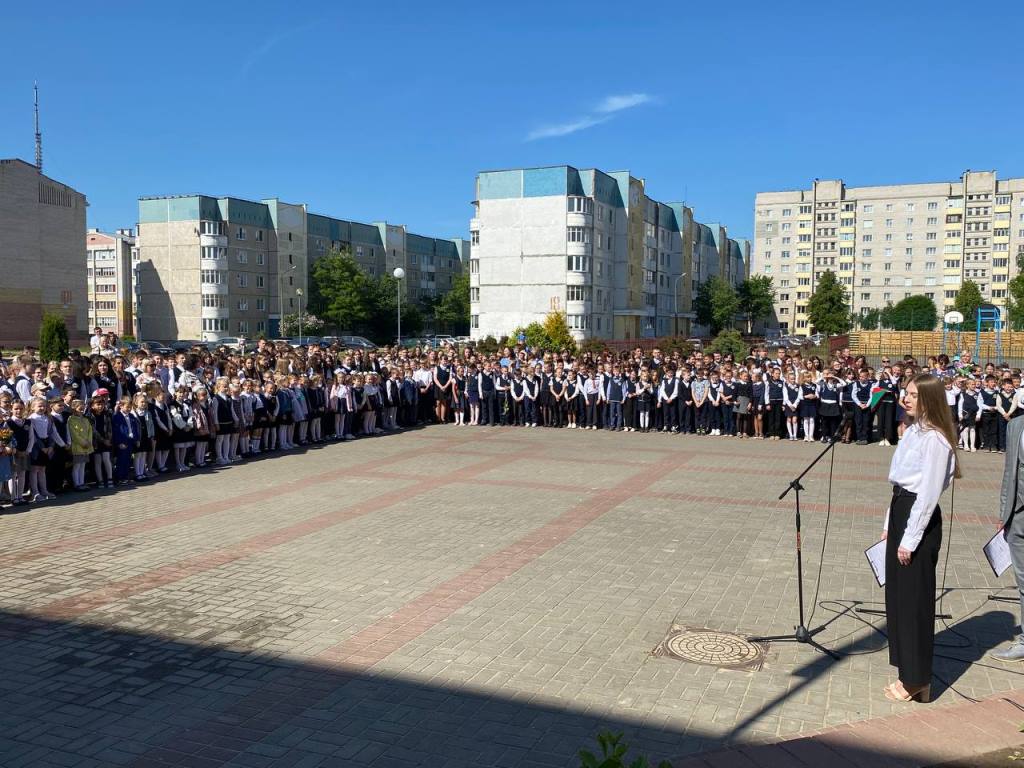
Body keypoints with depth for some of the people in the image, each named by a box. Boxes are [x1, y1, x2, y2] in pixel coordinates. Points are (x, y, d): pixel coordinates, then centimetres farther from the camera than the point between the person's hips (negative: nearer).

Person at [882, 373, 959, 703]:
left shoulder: (934, 439, -17)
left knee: (915, 600, 1)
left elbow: (928, 493, -19)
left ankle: (917, 682, 14)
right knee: (897, 596, 15)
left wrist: (910, 540, -18)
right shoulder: (912, 431, 11)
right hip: (900, 511, 9)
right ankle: (907, 673, 28)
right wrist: (889, 525, 18)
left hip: (920, 519, -9)